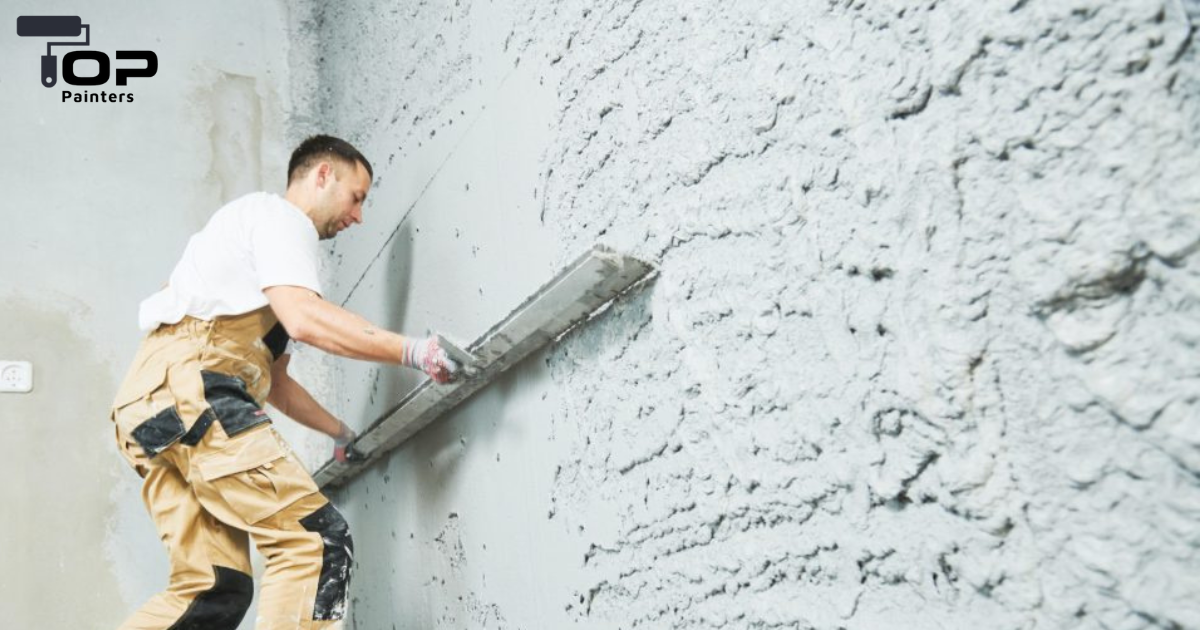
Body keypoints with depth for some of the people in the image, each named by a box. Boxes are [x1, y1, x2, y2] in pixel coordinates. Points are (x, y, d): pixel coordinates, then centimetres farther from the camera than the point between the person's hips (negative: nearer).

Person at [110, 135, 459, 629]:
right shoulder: (278, 214, 4)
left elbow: (275, 383, 35)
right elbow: (305, 319, -15)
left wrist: (342, 434, 34)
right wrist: (413, 352, -14)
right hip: (189, 388, -10)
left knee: (212, 589, 5)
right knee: (317, 542, -15)